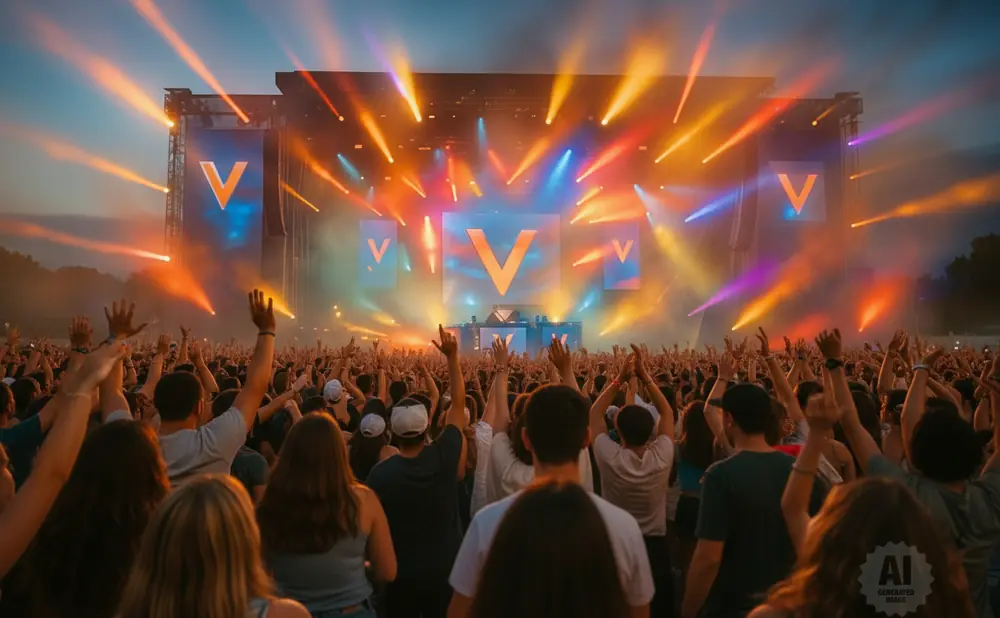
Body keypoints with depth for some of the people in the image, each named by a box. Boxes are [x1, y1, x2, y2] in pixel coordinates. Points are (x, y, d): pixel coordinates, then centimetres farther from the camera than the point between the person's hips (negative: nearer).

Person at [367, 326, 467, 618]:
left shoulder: (381, 472, -20)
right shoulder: (444, 457, -19)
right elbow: (458, 403, -9)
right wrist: (452, 356, -5)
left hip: (401, 573, -1)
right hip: (445, 568, 1)